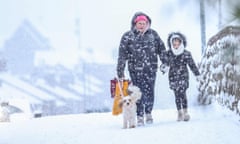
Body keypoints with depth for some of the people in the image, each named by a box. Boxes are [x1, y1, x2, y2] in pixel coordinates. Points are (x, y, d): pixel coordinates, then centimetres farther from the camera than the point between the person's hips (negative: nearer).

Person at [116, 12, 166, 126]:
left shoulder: (153, 34, 8)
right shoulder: (128, 36, 0)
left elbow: (161, 49, 14)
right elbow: (122, 55, -1)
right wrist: (120, 71, -4)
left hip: (150, 69, 2)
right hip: (135, 70, -2)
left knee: (149, 92, 1)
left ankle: (148, 112, 23)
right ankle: (140, 117, 6)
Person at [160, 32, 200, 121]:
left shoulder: (186, 54, 1)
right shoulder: (168, 54, 2)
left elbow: (192, 64, 8)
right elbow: (165, 63, 2)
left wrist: (197, 74, 9)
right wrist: (163, 68, -21)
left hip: (183, 76, -1)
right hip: (173, 77, 1)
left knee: (182, 93, -12)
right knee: (177, 95, 2)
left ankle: (185, 112, -3)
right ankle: (179, 112, 11)